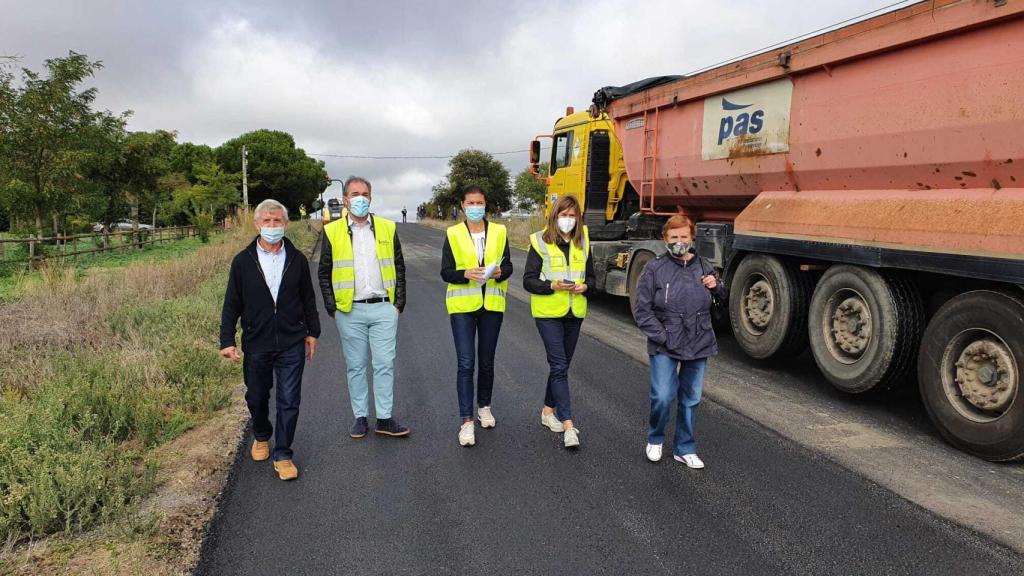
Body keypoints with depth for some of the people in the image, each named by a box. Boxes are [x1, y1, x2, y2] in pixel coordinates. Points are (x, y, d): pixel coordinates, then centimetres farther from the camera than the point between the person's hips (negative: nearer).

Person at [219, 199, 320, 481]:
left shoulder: (297, 259, 1)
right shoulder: (243, 261, -2)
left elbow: (308, 299, 10)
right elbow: (231, 304, 0)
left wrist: (312, 332, 11)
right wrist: (227, 341, -5)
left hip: (292, 344, 0)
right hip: (256, 344, 0)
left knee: (289, 401, 1)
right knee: (256, 397, 16)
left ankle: (282, 455, 14)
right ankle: (261, 437, 44)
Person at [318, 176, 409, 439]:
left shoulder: (387, 228, 7)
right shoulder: (332, 231, 3)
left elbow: (399, 267, 10)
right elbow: (325, 273, 6)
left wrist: (399, 303, 4)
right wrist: (332, 308, -1)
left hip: (384, 309, 1)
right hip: (350, 311, 0)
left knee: (384, 364, 2)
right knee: (355, 366, 8)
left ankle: (385, 419, 11)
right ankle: (360, 417, 20)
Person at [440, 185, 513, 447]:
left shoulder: (499, 232, 5)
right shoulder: (453, 234, 0)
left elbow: (508, 266, 7)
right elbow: (445, 272, -1)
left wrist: (499, 272, -15)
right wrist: (466, 274, -20)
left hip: (492, 305, 2)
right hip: (463, 306, -2)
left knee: (487, 362, 14)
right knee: (466, 364, -7)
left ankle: (484, 406, 34)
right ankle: (466, 421, -2)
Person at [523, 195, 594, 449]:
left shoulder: (582, 242, 7)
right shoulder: (540, 242, -6)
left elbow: (590, 275, 15)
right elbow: (528, 280, -7)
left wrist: (585, 286, -8)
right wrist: (552, 286, -23)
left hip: (574, 313, 5)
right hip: (548, 312, -5)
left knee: (561, 365, 14)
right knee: (559, 366, -10)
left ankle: (548, 410, 31)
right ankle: (568, 424, -10)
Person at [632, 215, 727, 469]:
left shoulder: (704, 267, 6)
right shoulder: (655, 268, -5)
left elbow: (724, 301, 19)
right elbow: (641, 310, -6)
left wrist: (716, 286, -4)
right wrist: (662, 337, -13)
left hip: (699, 345, 4)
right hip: (665, 348, -4)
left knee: (691, 400, 11)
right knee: (662, 397, -10)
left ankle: (685, 449, 27)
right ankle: (655, 439, 19)